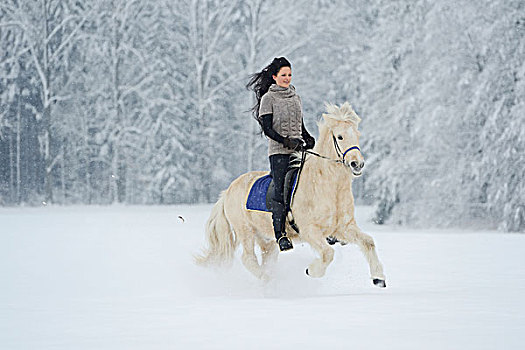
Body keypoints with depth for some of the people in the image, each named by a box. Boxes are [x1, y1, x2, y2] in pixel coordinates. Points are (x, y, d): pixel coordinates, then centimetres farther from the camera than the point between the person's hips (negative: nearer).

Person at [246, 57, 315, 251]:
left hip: (298, 150, 5)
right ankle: (280, 234, -10)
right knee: (281, 191, -12)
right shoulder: (268, 98, 1)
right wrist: (285, 141, -19)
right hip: (279, 151, -5)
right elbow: (267, 128, -6)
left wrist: (308, 138, 4)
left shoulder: (295, 98, 19)